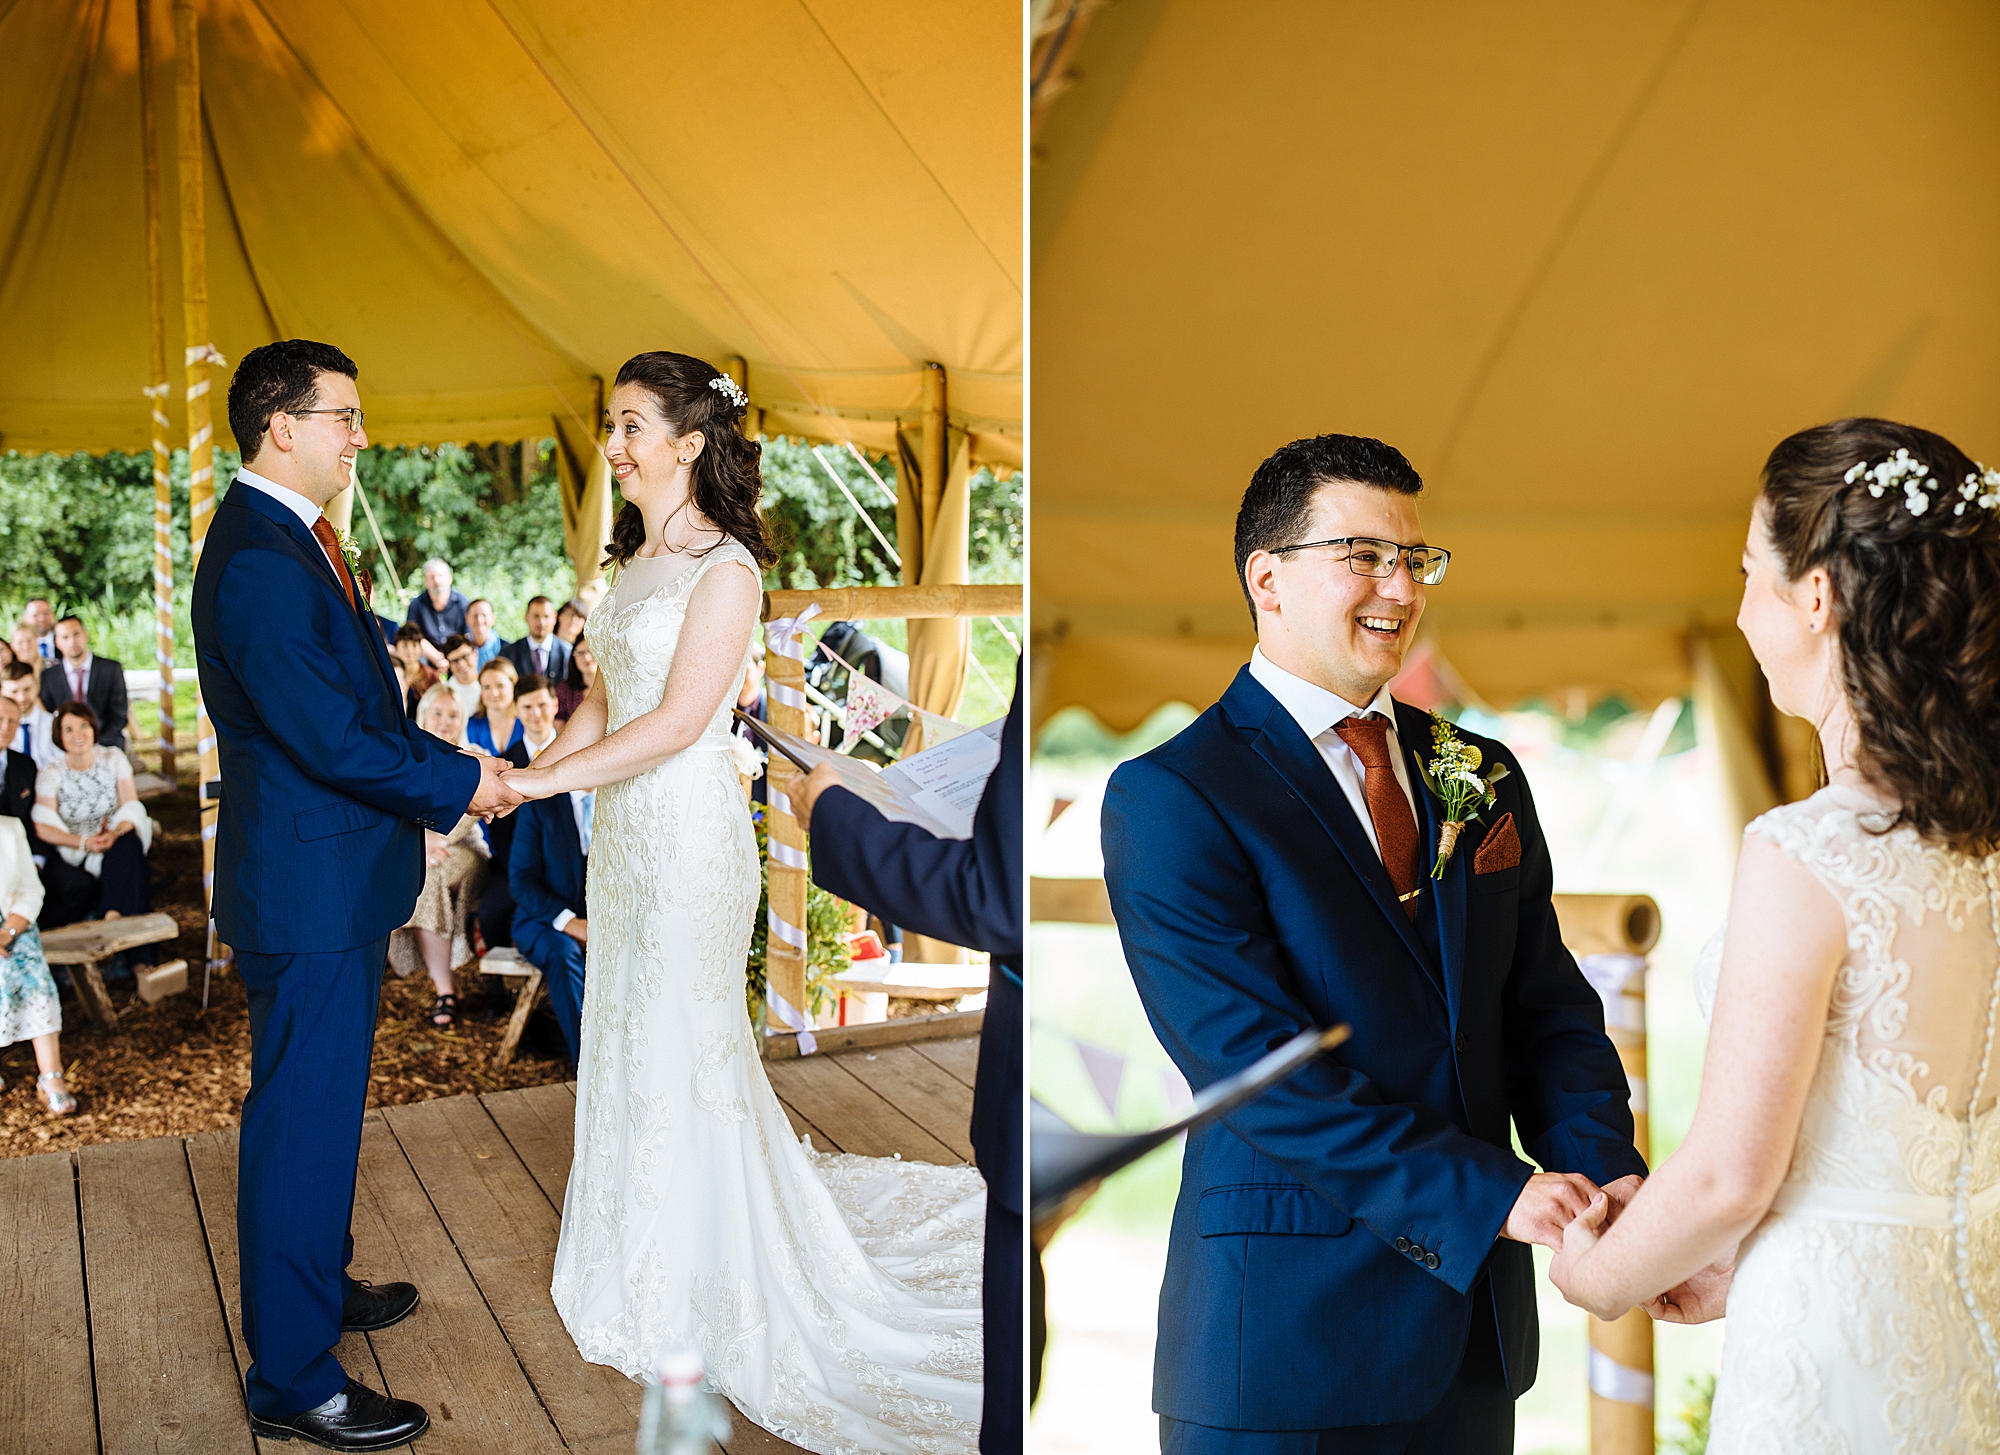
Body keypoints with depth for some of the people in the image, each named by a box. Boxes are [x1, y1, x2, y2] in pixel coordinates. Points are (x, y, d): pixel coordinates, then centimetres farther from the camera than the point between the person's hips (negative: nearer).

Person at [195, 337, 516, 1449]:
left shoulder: (293, 539, 11)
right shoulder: (258, 562, -22)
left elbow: (361, 701, 14)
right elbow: (330, 736, -25)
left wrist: (456, 769, 3)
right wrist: (458, 783, -14)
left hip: (337, 880, 11)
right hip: (309, 890, -11)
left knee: (324, 1106, 24)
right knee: (303, 1119, 0)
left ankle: (318, 1283, 43)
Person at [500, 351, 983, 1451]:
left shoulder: (727, 568, -16)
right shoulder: (635, 559, 10)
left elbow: (678, 722, -21)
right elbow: (605, 696, 12)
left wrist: (543, 779, -19)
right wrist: (535, 770, -2)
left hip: (688, 829, -8)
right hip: (622, 823, 8)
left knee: (675, 1043, 3)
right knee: (626, 1032, 16)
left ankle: (685, 1293, 21)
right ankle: (638, 1256, 36)